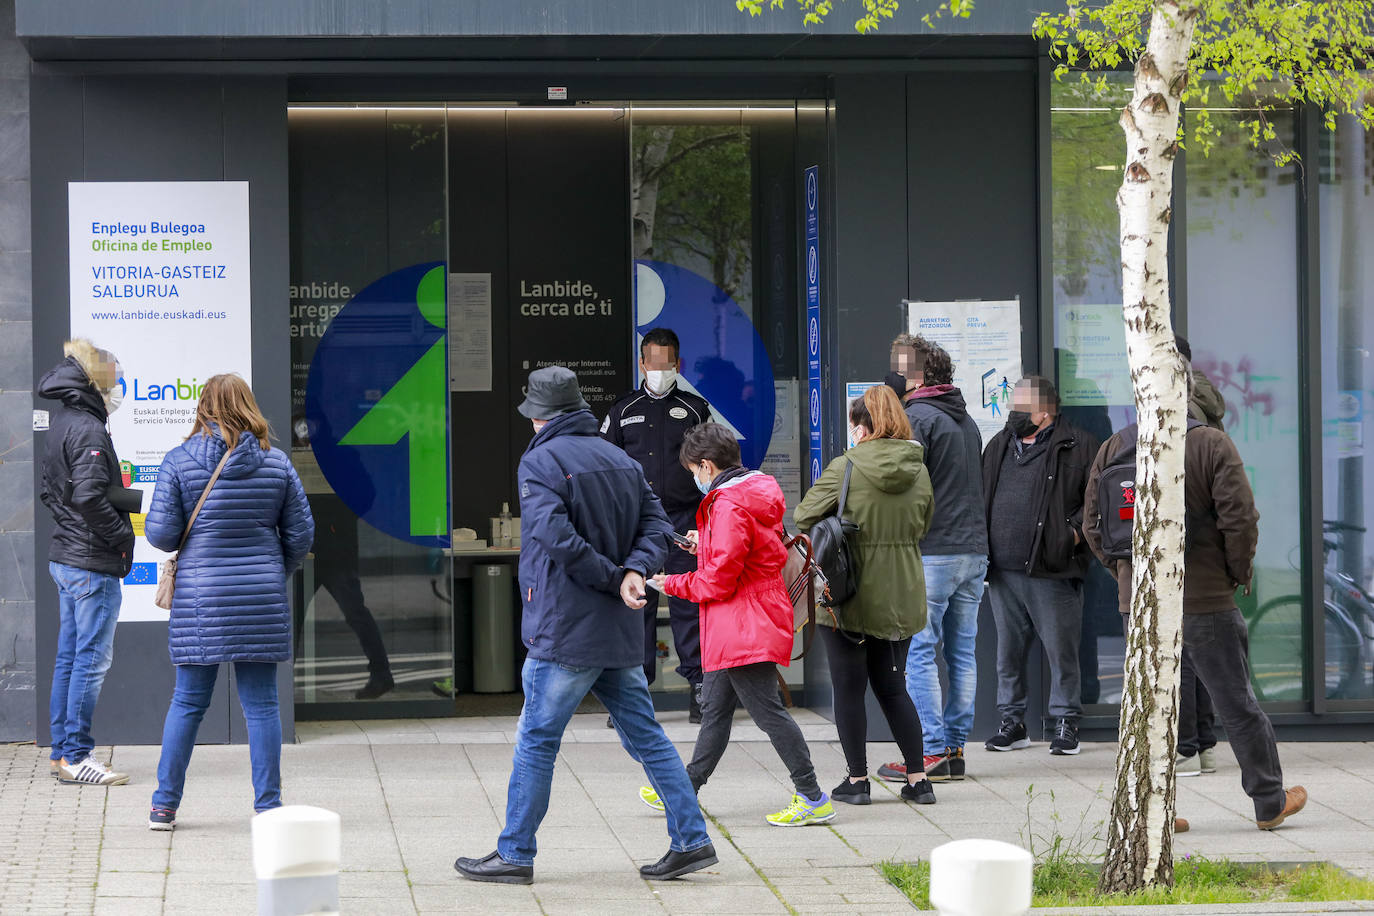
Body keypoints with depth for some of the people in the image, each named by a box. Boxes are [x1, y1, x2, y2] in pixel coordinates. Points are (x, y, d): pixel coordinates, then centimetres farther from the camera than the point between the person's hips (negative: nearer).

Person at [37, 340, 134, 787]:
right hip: (93, 563, -10)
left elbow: (48, 490, 20)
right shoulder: (87, 428, -17)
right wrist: (122, 534, -15)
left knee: (69, 656, 13)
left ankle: (61, 750, 18)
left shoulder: (60, 423, 13)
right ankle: (76, 756, -2)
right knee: (92, 658, -5)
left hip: (65, 557, 10)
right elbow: (89, 495, -26)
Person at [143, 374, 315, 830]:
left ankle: (164, 805, 13)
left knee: (188, 701, 8)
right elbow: (301, 534, 5)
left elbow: (160, 532, -6)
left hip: (200, 599, -1)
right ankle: (268, 805, 8)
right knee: (261, 703, 6)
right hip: (261, 598, 1)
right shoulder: (277, 463, 1)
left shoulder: (180, 461, -4)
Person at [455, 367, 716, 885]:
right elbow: (657, 525, 8)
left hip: (565, 631, -7)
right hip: (621, 632, 7)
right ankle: (691, 841, 8)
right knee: (645, 735, 10)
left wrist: (615, 578, -12)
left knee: (536, 741, 1)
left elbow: (557, 537, -22)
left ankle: (514, 854, 7)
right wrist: (634, 571, -8)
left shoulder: (540, 462, -10)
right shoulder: (620, 460, 13)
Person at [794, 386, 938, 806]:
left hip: (851, 596, -5)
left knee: (849, 688, 7)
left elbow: (804, 516, -8)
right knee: (892, 687, 15)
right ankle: (918, 779, 13)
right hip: (902, 596, 5)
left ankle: (857, 780, 9)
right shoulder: (918, 471, 2)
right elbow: (922, 527, 12)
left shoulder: (845, 468, -12)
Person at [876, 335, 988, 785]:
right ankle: (955, 749, 12)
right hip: (975, 548, 8)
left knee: (918, 652, -5)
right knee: (962, 651, 10)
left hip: (931, 551, -8)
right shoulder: (965, 419, 19)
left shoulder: (917, 419, -9)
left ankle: (931, 752, -7)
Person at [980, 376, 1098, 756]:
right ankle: (1012, 720, 21)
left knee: (1061, 650, 0)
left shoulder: (1078, 447, -2)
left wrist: (1076, 531, -13)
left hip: (1052, 572, -6)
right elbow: (980, 496, 23)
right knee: (1008, 651, 11)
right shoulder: (998, 447, 17)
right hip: (1002, 571, 6)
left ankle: (1065, 722, 9)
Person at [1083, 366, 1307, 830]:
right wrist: (1240, 572, 2)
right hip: (1205, 600, -4)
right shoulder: (1211, 445, -8)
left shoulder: (1112, 449, 5)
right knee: (1236, 703, 6)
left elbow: (1093, 526, 7)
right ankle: (1269, 802, 15)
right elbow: (1240, 517, -12)